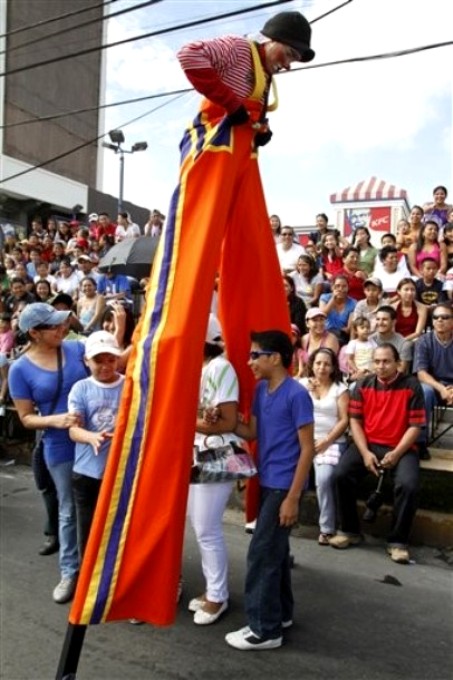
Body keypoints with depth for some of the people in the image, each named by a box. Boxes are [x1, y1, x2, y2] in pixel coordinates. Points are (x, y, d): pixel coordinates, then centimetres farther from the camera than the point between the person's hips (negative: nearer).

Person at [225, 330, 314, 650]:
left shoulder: (297, 394, -17)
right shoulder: (261, 390, 6)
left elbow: (307, 449, -17)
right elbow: (252, 432, 10)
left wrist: (293, 497, -18)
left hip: (284, 485, -8)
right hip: (267, 482, 8)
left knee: (262, 552, -2)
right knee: (275, 549, 18)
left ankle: (265, 629, 11)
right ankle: (281, 612, 34)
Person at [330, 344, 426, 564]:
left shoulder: (411, 386, -4)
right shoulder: (363, 385, 4)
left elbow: (415, 426, -6)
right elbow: (354, 420, 2)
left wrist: (396, 454, -16)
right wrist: (365, 452, -11)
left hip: (401, 448, -2)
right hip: (367, 444, 2)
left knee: (408, 485, -29)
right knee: (341, 474, -21)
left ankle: (398, 541, -7)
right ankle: (350, 530, 0)